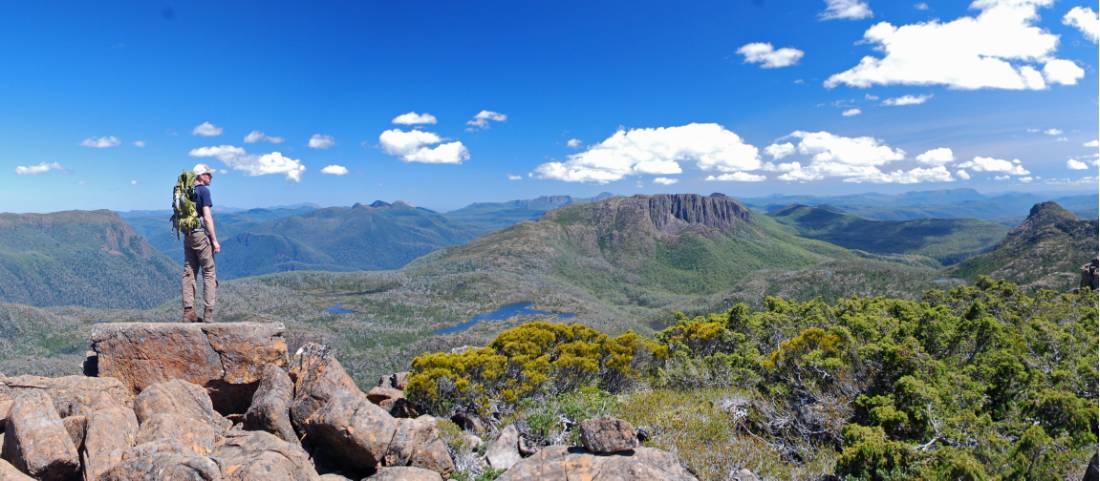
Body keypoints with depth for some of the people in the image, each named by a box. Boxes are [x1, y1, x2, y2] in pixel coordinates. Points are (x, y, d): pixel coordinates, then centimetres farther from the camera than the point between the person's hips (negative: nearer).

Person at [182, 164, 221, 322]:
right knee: (209, 273, -3)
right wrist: (214, 240, -14)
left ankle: (188, 312, 9)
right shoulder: (203, 190, -9)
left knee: (189, 273, 8)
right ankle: (208, 315, -6)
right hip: (201, 233, -8)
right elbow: (207, 217, -15)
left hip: (187, 235, 8)